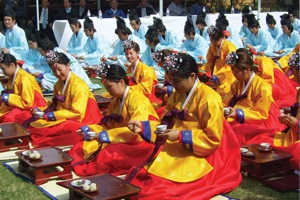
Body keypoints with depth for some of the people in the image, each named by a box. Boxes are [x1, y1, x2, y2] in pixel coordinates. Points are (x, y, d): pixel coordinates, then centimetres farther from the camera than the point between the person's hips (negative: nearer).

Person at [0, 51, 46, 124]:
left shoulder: (25, 79, -23)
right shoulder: (13, 75, 1)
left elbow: (28, 103, -24)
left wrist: (8, 98, -21)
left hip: (31, 108, -8)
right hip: (20, 104, 8)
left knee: (9, 118, -28)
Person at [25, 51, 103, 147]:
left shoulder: (78, 85, -16)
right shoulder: (58, 84, 9)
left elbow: (78, 114, -21)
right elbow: (54, 106, 14)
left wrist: (51, 115, -23)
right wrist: (39, 110, -6)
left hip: (80, 121, -8)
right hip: (64, 118, 8)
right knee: (30, 123, -9)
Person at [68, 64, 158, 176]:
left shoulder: (137, 100, -16)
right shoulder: (115, 101, 12)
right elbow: (108, 126, 15)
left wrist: (106, 136, -31)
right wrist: (88, 130, -1)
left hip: (141, 143, -9)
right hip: (123, 141, 9)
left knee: (107, 156, -33)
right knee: (79, 148, -3)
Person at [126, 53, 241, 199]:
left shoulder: (209, 100, -16)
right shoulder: (177, 95, 8)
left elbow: (213, 140, -16)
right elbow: (166, 125, 14)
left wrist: (181, 136, -19)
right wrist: (142, 127, -2)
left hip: (200, 156, -7)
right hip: (176, 151, 7)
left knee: (157, 188, -23)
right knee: (137, 179, -11)